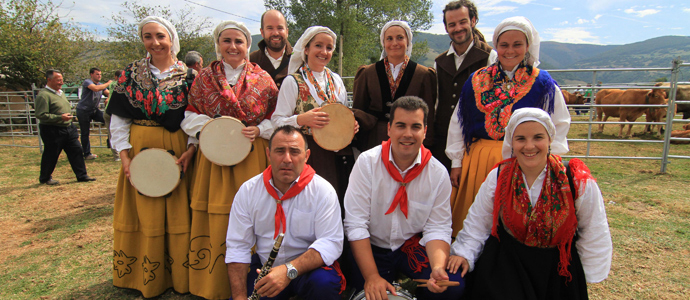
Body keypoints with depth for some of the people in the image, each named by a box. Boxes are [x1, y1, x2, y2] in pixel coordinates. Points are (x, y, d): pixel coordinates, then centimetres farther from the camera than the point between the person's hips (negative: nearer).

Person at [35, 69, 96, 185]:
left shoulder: (61, 93, 15)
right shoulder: (43, 95, -14)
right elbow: (41, 115, -21)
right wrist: (60, 117, -25)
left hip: (68, 128, 8)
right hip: (52, 131, -8)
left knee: (76, 151, 5)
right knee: (51, 155, 4)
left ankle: (82, 175, 11)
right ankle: (45, 178, 23)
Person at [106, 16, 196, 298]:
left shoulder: (187, 75, 2)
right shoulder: (131, 74, 6)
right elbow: (118, 119, 6)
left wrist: (191, 150, -11)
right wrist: (125, 156, -4)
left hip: (177, 151, -1)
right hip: (140, 149, 1)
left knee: (177, 212, 3)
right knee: (144, 214, 7)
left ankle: (179, 276, 19)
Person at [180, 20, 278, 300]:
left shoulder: (262, 78, 6)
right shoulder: (205, 77, 9)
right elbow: (188, 116, 9)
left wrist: (258, 130, -11)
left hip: (252, 156, -1)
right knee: (215, 220, 3)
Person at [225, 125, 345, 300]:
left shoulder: (322, 191, -12)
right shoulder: (248, 190, -3)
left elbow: (331, 243, -20)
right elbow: (237, 246, -3)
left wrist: (290, 270, -34)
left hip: (309, 267, -3)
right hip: (264, 269, 4)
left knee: (324, 282, -33)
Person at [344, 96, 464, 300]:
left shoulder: (438, 173, -8)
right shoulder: (367, 162, -14)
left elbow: (437, 228, -6)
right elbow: (356, 224, -17)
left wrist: (438, 267, -27)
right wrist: (372, 276, -24)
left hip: (413, 246, 2)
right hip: (372, 247, -1)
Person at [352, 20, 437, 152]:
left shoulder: (424, 75, 4)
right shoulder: (367, 73, 8)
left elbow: (428, 116, 4)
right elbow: (357, 112, 11)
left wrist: (425, 149, -2)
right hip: (373, 144, 1)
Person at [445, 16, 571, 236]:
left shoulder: (542, 83, 3)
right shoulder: (476, 81, 6)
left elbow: (559, 126, 4)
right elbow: (457, 123, 9)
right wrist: (456, 162, 6)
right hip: (477, 160, 2)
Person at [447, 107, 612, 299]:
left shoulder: (578, 182, -12)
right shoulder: (498, 178, -7)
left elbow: (595, 236, 2)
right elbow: (478, 222, 2)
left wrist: (590, 275, 7)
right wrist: (464, 253, -8)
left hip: (559, 269, 0)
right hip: (506, 262, 0)